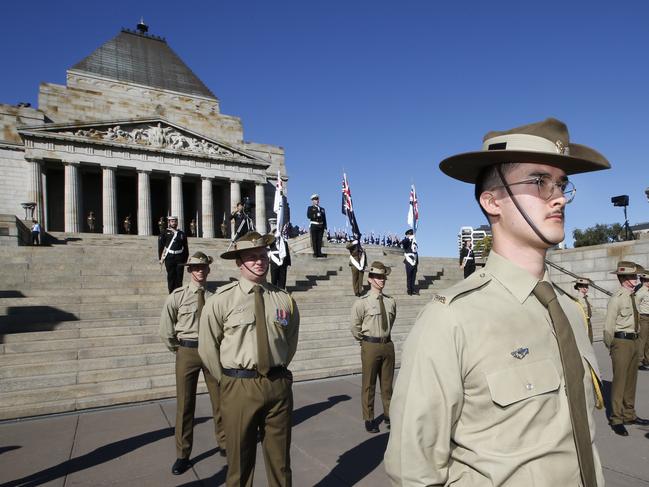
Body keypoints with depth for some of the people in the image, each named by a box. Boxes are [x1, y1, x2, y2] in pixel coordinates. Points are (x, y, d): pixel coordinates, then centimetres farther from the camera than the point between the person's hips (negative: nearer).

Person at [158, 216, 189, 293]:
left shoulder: (182, 234, 10)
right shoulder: (164, 233, 3)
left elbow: (185, 247, 12)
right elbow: (160, 246, 2)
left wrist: (185, 259, 8)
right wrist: (161, 258, -3)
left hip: (180, 257, 2)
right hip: (169, 257, -2)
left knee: (179, 276, 3)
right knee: (171, 276, 4)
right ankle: (171, 292, 13)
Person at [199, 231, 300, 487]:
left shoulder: (285, 300, -1)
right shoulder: (221, 300, -8)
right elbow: (207, 347, 1)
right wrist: (229, 380, 5)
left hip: (278, 384, 2)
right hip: (239, 387, -2)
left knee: (280, 458, 17)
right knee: (240, 459, 14)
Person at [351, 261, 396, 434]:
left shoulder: (391, 301, 1)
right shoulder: (362, 302, -11)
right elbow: (355, 326, -3)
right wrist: (365, 341, 4)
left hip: (387, 344, 4)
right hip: (370, 346, -4)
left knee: (387, 383, 15)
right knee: (369, 384, 6)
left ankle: (388, 415, 32)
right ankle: (369, 419, 21)